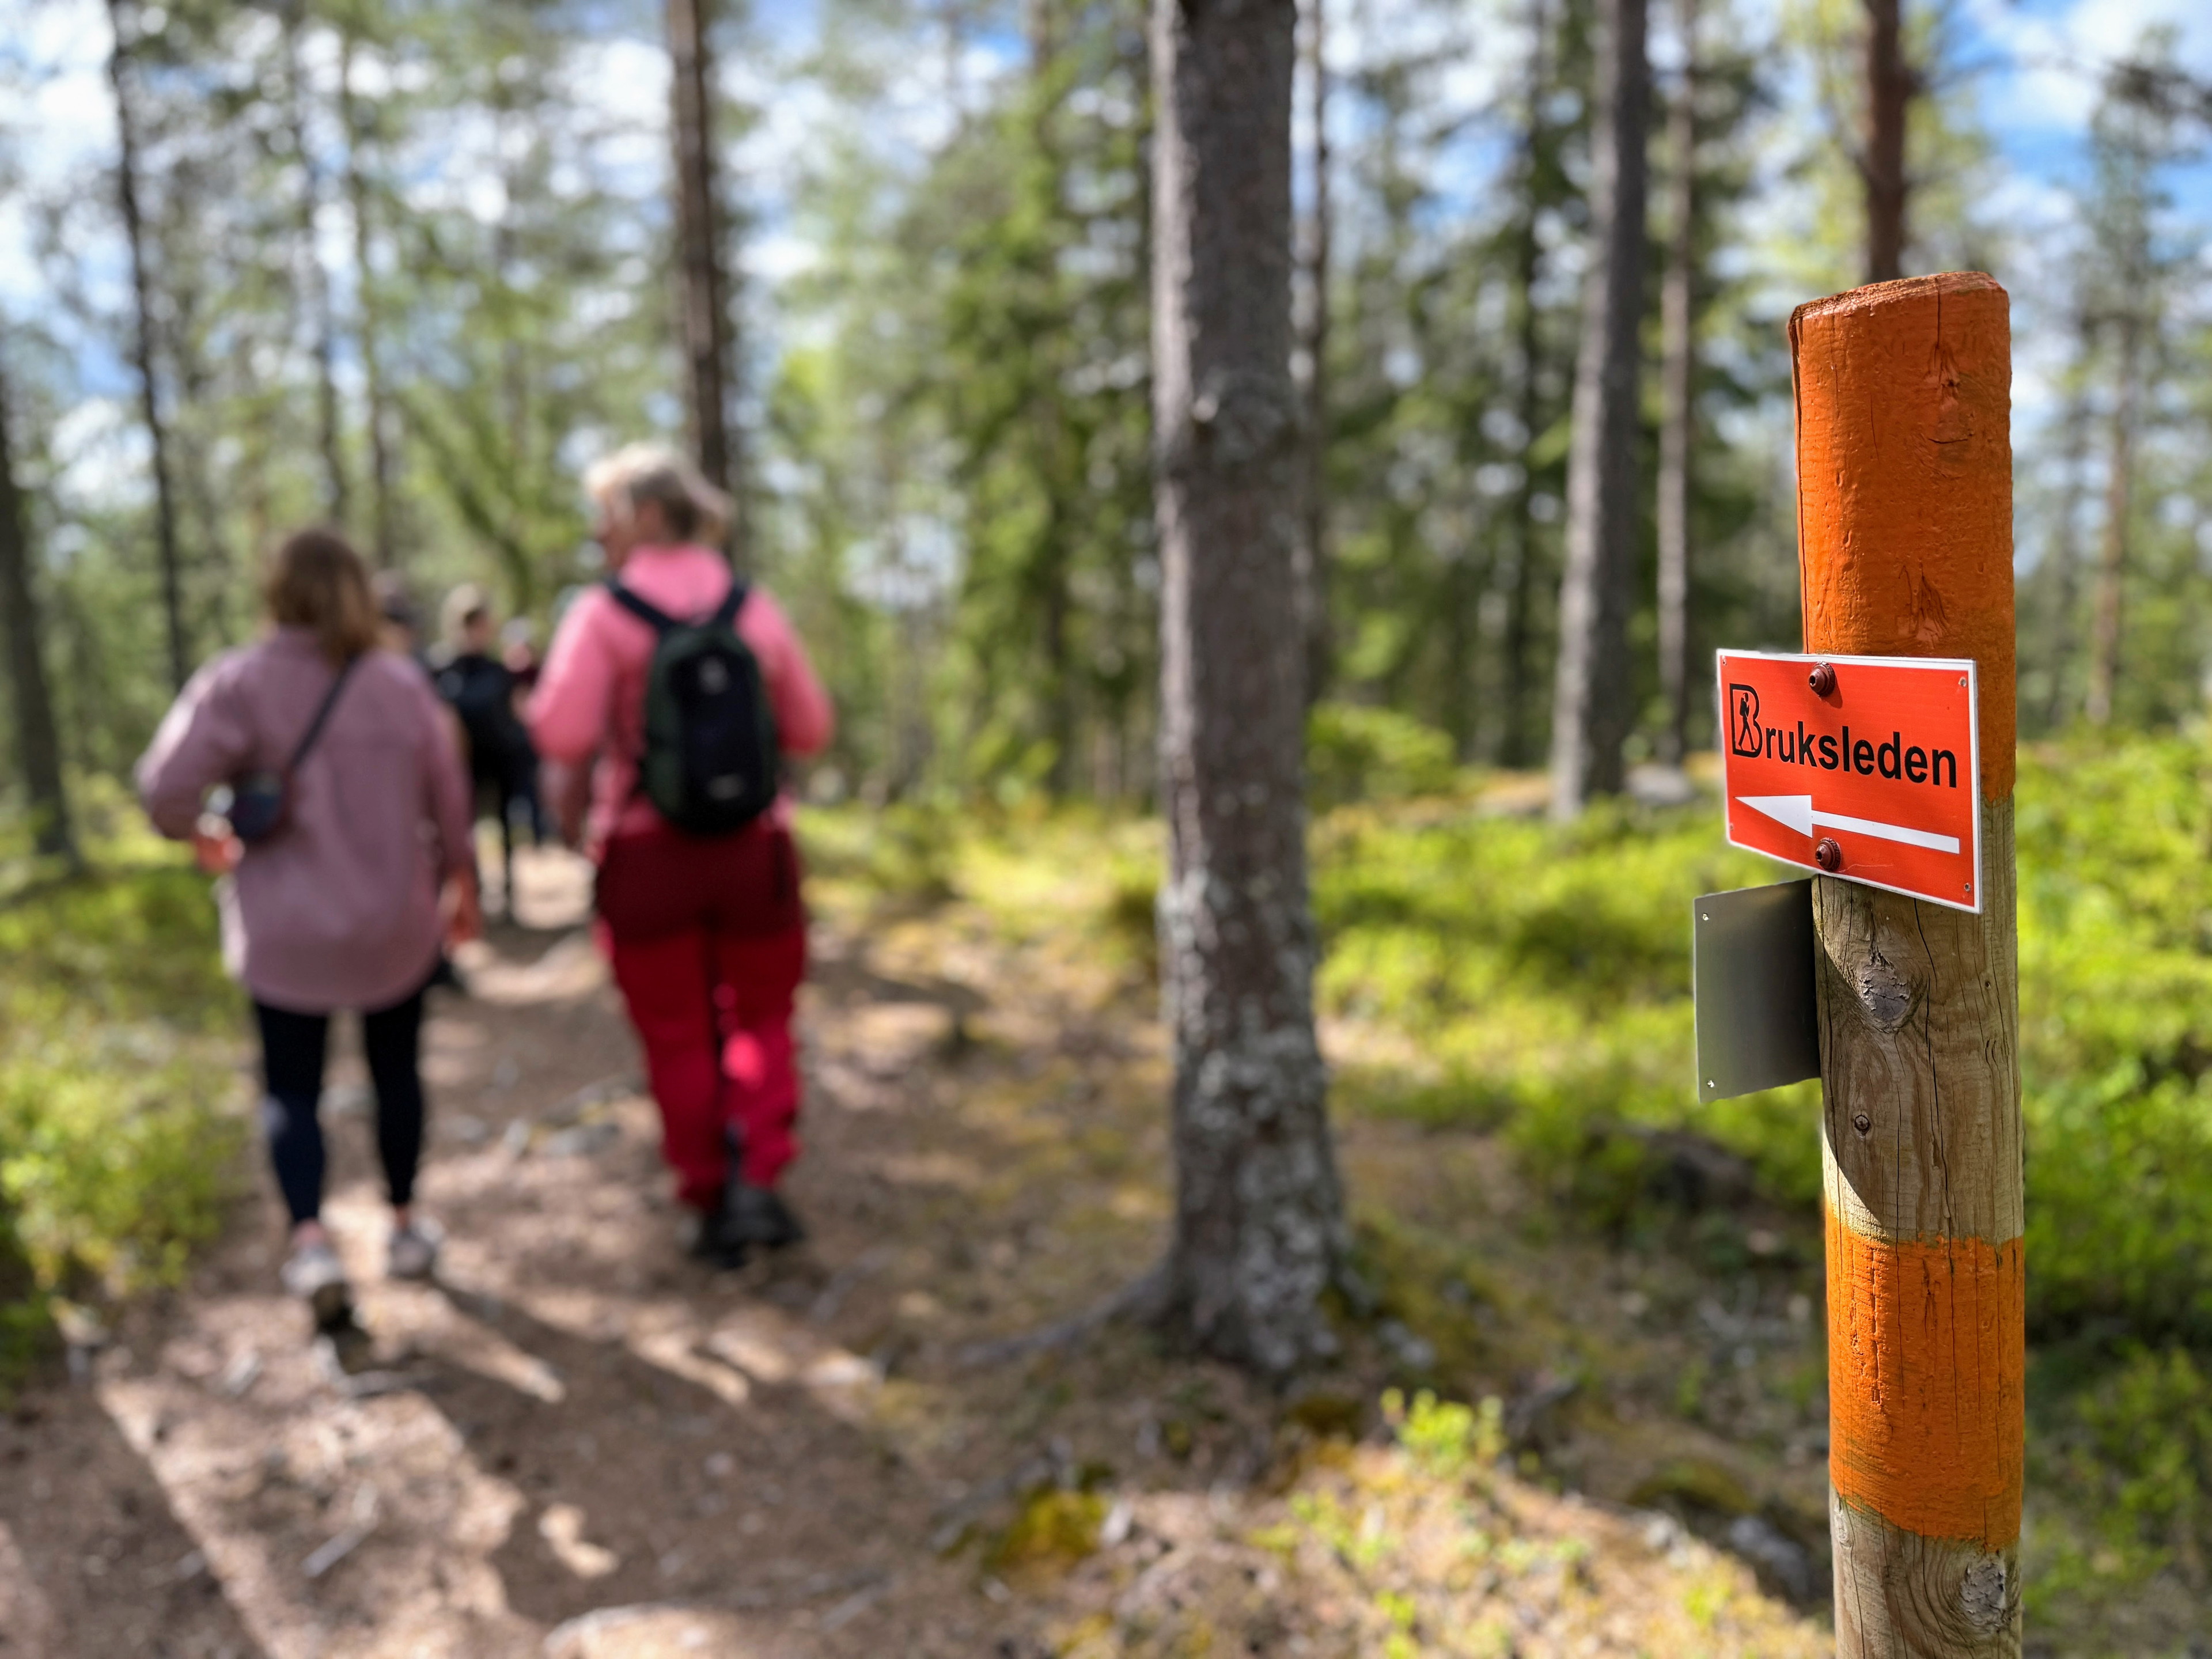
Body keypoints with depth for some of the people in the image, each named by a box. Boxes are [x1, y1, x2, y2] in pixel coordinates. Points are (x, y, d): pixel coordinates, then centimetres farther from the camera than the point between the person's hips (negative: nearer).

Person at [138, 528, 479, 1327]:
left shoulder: (238, 683, -11)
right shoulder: (401, 681, -4)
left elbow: (166, 789, -19)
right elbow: (448, 797, 1)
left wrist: (200, 834, 3)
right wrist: (460, 881, 16)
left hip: (287, 931, -2)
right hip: (394, 924, 2)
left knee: (291, 1087, 11)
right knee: (396, 1071, 18)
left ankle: (310, 1237, -7)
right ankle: (405, 1227, 28)